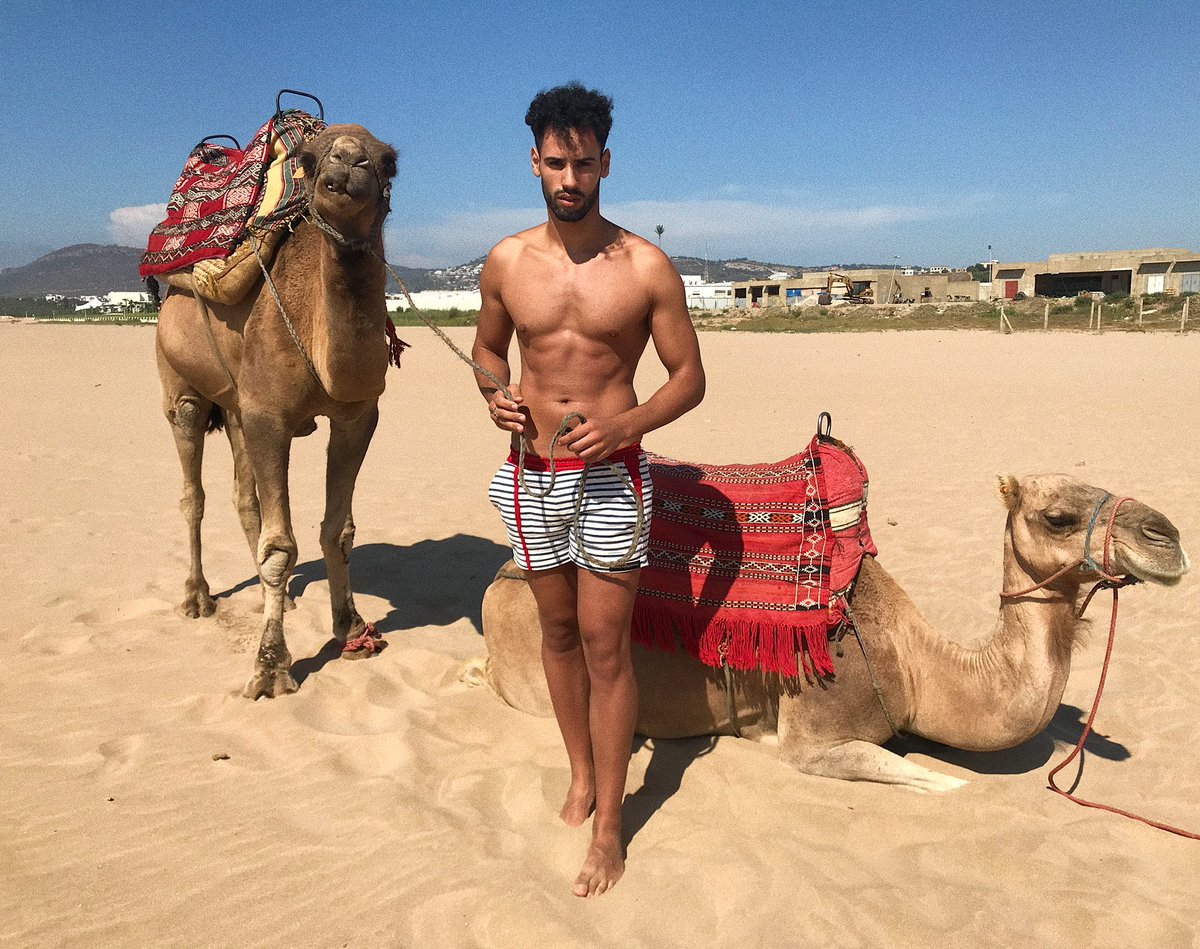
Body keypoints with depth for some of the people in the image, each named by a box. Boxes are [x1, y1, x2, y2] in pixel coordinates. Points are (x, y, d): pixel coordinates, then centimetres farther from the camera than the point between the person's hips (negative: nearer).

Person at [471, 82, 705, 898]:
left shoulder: (646, 266, -7)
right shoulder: (506, 261, 2)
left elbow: (690, 377, -3)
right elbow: (487, 348, 17)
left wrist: (625, 424, -20)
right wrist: (495, 393, -6)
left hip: (610, 477, -3)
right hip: (531, 477, 4)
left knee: (605, 645, -1)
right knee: (558, 630, 14)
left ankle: (609, 824, 12)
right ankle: (582, 777, 33)